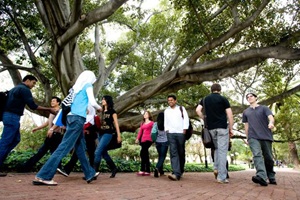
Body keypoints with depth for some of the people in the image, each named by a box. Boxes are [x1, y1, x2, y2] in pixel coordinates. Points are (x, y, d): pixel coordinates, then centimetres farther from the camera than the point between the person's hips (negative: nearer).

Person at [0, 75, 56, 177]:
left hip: (9, 115, 10)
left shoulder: (15, 88, 21)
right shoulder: (24, 89, -8)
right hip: (13, 117, -10)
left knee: (16, 139, 15)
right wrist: (48, 109, -9)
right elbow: (32, 106, -15)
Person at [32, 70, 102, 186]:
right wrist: (99, 108, 10)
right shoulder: (87, 85, 0)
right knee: (64, 147, -10)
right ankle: (42, 176, -12)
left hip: (72, 117, 9)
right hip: (78, 118, -9)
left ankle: (90, 174, 21)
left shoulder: (76, 87, 20)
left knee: (80, 148, 11)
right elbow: (92, 102, -9)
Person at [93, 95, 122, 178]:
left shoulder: (112, 111, -1)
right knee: (104, 153, 11)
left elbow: (116, 124, -4)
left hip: (108, 133, -8)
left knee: (97, 152, -16)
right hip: (101, 133, 8)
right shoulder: (102, 112, 18)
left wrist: (119, 135, -8)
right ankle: (114, 168, 26)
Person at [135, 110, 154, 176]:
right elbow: (140, 131, 16)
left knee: (142, 153, -18)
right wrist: (137, 138, 4)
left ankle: (142, 170, -17)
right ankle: (147, 171, 7)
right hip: (143, 140, 6)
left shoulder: (152, 123, 4)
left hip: (148, 139, -6)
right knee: (145, 155, 4)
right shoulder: (142, 123, 22)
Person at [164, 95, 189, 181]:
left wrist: (184, 130, -5)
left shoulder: (181, 108, 10)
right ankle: (176, 173, -20)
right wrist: (166, 130, 6)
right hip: (170, 134, 1)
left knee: (181, 153, 4)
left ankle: (181, 171, 20)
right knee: (173, 153, -12)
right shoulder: (166, 111, 18)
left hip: (180, 133, -1)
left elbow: (186, 119, 3)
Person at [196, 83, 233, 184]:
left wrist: (204, 119, 10)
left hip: (211, 128, 4)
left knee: (217, 148, 23)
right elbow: (229, 115, -3)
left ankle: (216, 168, 9)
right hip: (222, 127, -4)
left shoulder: (205, 99, 11)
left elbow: (198, 110, -2)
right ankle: (221, 177, -5)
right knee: (222, 151, -3)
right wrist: (231, 128, 3)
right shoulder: (223, 99, 2)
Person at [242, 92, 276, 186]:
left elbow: (271, 117, -7)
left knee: (268, 158, 4)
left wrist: (271, 123, -30)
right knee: (257, 155, -20)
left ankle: (271, 178, 21)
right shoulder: (245, 112, 19)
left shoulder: (264, 108, 11)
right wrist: (247, 138, 18)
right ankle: (261, 177, -34)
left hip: (266, 136, -1)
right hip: (253, 137, 1)